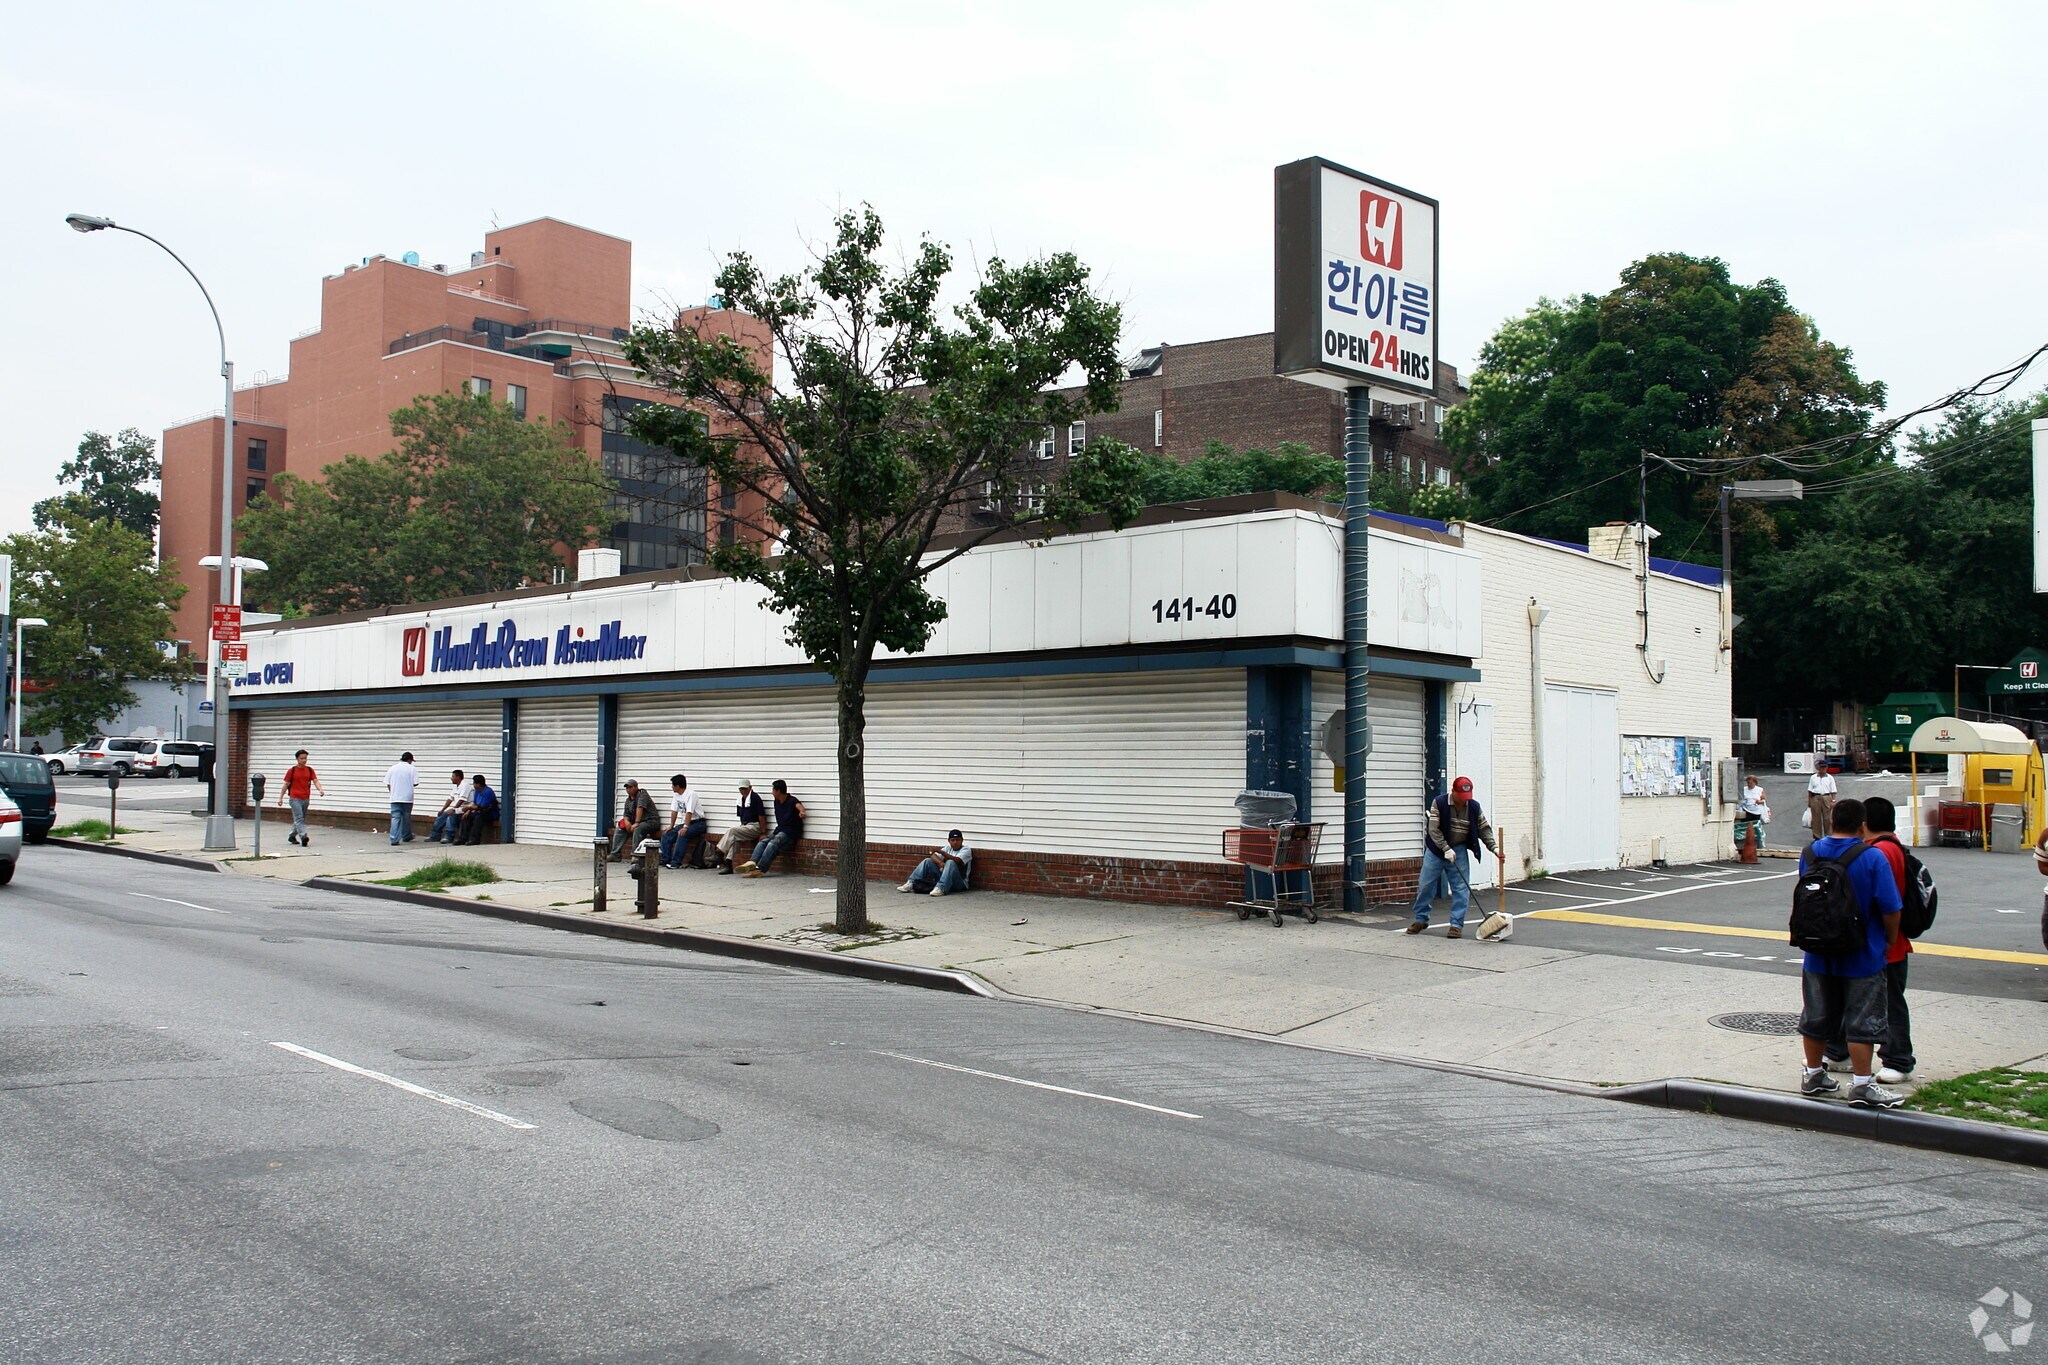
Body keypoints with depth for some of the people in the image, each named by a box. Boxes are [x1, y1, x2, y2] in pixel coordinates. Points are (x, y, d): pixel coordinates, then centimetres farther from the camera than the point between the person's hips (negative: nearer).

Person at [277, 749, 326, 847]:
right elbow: (286, 785, 3)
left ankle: (292, 836, 27)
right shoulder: (292, 771, -1)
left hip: (306, 798, 4)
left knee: (300, 819, 13)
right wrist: (280, 798, 2)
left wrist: (320, 789, -23)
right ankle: (303, 837, -23)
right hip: (295, 799, -4)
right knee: (299, 818, -12)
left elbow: (315, 781, -3)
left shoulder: (309, 770, 7)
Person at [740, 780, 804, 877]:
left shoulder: (792, 801, -11)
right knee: (762, 842, -18)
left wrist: (801, 812, -56)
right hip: (779, 830, 8)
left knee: (772, 844, -31)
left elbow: (798, 805, -34)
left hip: (790, 832, -8)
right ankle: (752, 863, -39)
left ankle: (760, 869, -42)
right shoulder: (777, 802, 14)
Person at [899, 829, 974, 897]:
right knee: (927, 861, -3)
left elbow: (956, 860, -22)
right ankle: (911, 883, -15)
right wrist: (940, 863, -20)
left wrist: (940, 851, -27)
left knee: (950, 863, -32)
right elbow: (933, 856, 2)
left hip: (959, 883, -6)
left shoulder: (966, 850, -3)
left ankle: (940, 888, -49)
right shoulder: (948, 848, 15)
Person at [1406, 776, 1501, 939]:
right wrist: (1446, 849, -24)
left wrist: (1494, 847, -12)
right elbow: (1434, 830, -18)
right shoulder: (1439, 803, -15)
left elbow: (1484, 829, 2)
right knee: (1426, 885, 3)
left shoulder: (1474, 808, -5)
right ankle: (1421, 919, 19)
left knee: (1461, 888, -4)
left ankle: (1457, 925, 2)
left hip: (1459, 850, 2)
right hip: (1436, 849, -2)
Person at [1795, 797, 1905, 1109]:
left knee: (1816, 1016, 14)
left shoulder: (1809, 853, -1)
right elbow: (1890, 909, -15)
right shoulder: (1872, 858, -15)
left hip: (1819, 954, 4)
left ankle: (1813, 1074, 25)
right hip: (1862, 956, -4)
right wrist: (1888, 942, 1)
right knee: (1862, 1021, 2)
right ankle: (1862, 1084, 3)